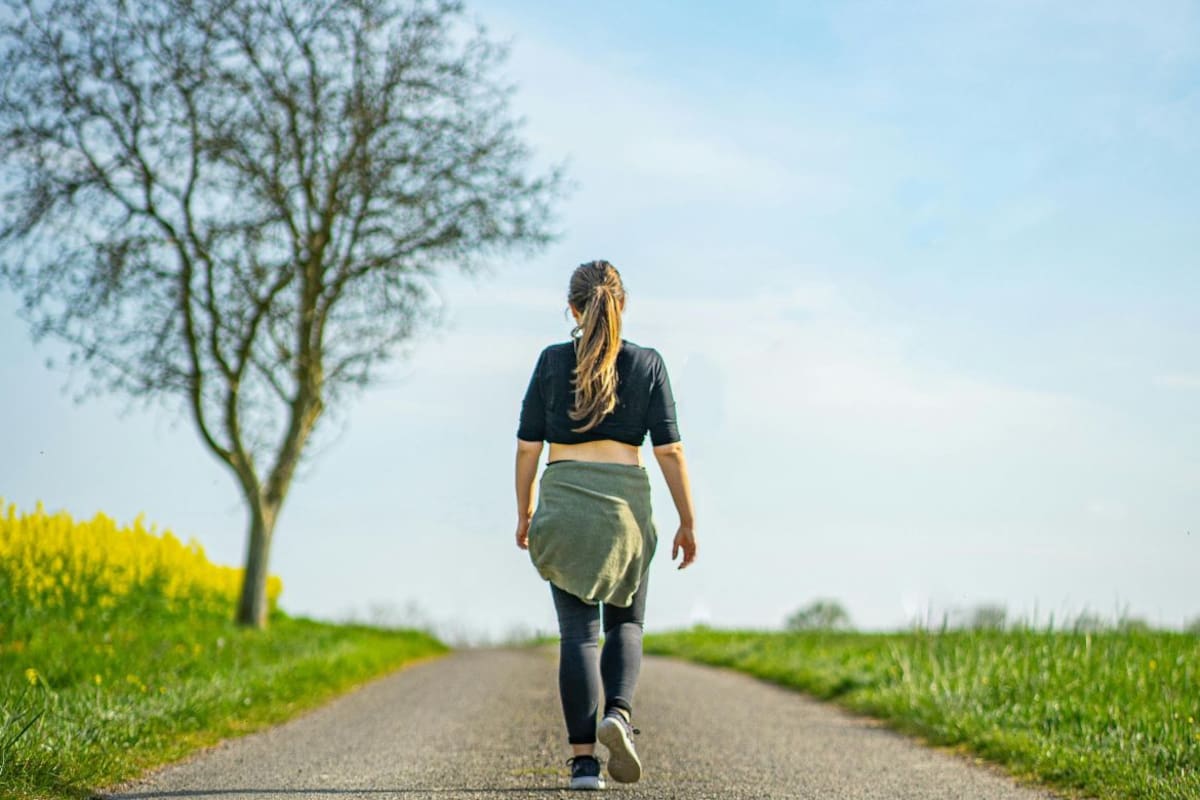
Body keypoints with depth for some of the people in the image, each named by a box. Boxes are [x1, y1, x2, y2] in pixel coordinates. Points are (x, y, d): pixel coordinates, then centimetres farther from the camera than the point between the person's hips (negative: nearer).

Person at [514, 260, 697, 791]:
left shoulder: (552, 361, 3)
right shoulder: (647, 363, 2)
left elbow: (527, 446, 4)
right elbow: (669, 451, 0)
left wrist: (524, 513, 15)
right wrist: (687, 522, 6)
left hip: (564, 500, 0)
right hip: (625, 499, 0)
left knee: (577, 630, 3)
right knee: (626, 622, 16)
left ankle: (582, 758, -4)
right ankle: (618, 713, -11)